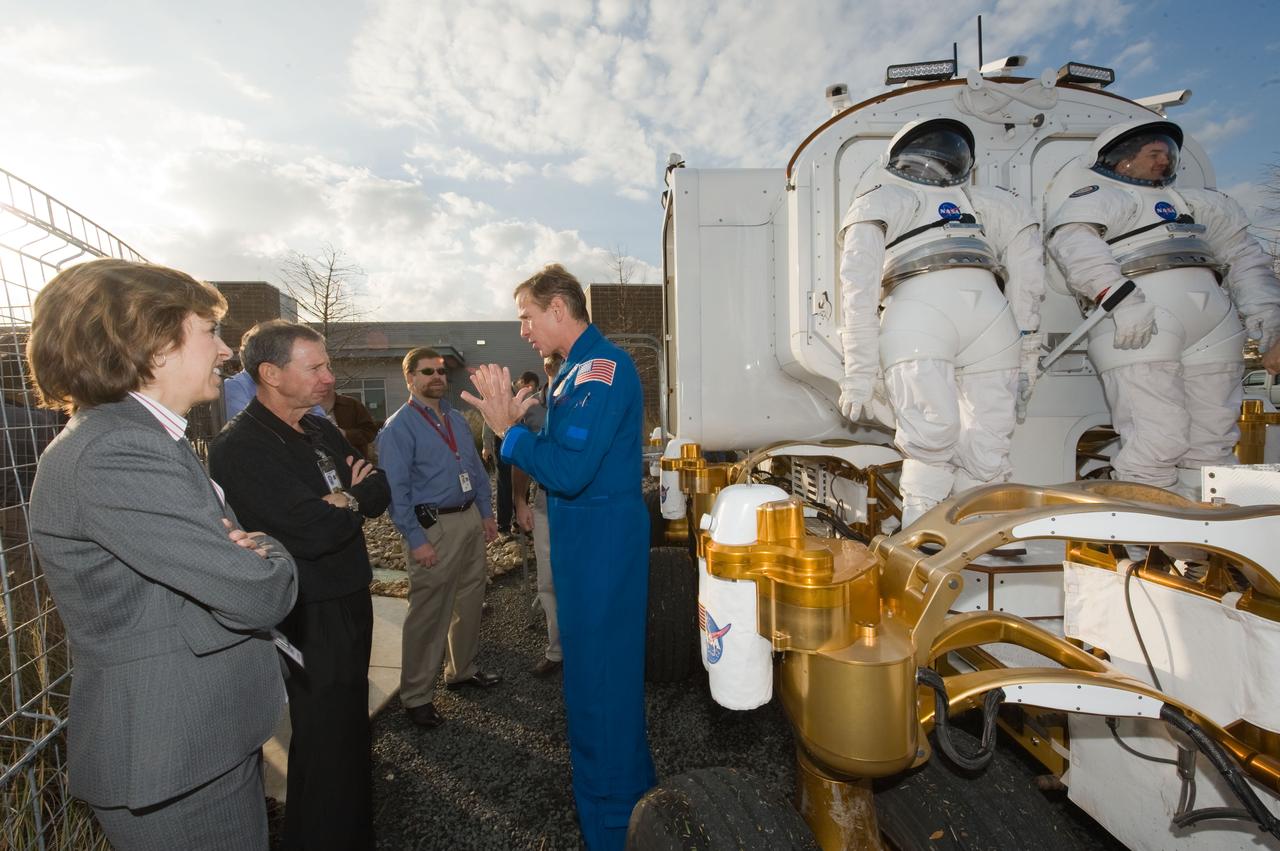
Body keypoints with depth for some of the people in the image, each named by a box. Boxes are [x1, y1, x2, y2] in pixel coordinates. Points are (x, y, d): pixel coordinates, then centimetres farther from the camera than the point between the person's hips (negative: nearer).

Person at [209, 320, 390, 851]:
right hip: (309, 621, -8)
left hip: (350, 604, 8)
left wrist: (346, 498, -15)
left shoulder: (321, 431, 7)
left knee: (350, 728, 23)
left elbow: (380, 492, 4)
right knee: (324, 743, 8)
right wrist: (354, 501, -10)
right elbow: (314, 531, -27)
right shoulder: (240, 447, -19)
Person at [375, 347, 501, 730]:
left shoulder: (457, 419, 13)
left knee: (470, 601, 17)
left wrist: (487, 513, 10)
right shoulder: (398, 427, -9)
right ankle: (417, 696, 18)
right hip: (433, 526, -7)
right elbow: (396, 490, -13)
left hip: (471, 520, 7)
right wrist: (416, 540, -17)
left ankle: (463, 670, 36)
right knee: (429, 612, 1)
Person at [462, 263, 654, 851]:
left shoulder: (602, 367, -19)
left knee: (598, 679, 4)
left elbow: (568, 471, -26)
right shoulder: (575, 371, 13)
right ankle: (632, 787, 44)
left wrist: (507, 428, -15)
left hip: (602, 543, -10)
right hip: (587, 539, 10)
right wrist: (512, 419, 3)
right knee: (611, 670, 23)